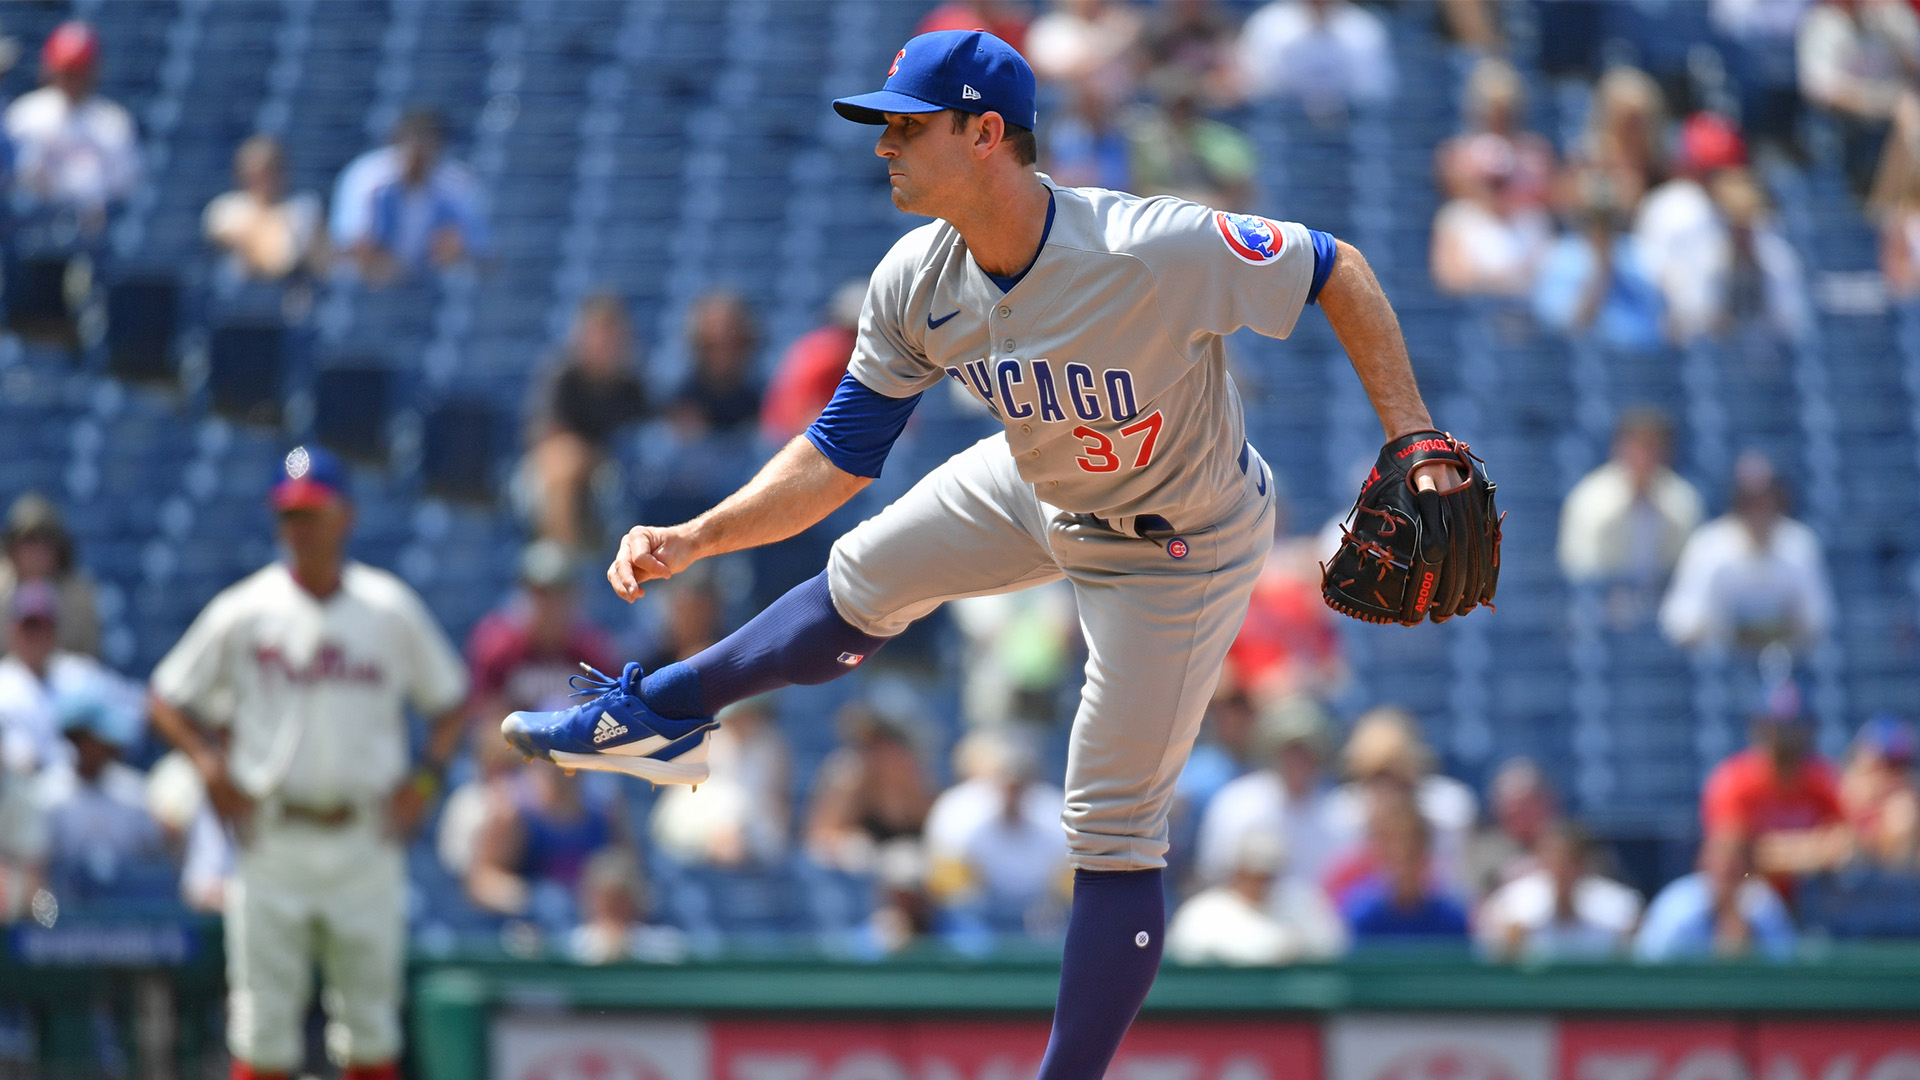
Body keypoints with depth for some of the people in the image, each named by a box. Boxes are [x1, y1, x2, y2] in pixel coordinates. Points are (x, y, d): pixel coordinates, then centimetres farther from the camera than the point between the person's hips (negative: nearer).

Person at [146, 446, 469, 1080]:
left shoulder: (392, 610, 4)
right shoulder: (243, 612, 1)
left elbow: (451, 699, 14)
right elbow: (167, 699, 8)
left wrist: (426, 777, 0)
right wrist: (210, 765, -8)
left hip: (365, 842, 1)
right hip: (271, 838, -1)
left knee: (371, 1024, 4)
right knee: (263, 1023, -3)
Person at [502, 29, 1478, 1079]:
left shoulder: (1156, 250, -39)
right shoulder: (915, 286, -20)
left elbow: (1339, 271, -26)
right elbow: (838, 457, -11)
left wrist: (1416, 441, -30)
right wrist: (694, 539, -24)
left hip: (1181, 548, -6)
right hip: (1040, 494, 6)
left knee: (1111, 831, -3)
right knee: (860, 584, 21)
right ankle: (660, 715, 48)